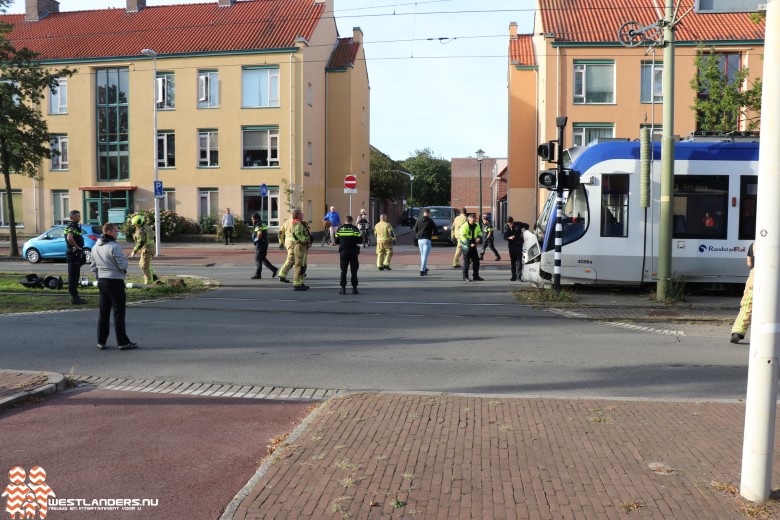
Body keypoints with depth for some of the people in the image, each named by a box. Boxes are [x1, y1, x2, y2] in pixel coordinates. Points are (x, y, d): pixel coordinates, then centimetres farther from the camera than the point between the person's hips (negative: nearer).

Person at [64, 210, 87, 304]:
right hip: (74, 253, -11)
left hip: (74, 254, 11)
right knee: (74, 275, -7)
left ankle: (74, 296, 25)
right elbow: (70, 238, -34)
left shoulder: (70, 226, 17)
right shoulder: (72, 226, -16)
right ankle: (74, 297, -5)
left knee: (74, 275, 16)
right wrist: (77, 247, -23)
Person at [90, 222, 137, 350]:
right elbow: (122, 266, -17)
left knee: (103, 312, 14)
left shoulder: (95, 247, 10)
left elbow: (93, 266, 14)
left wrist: (99, 277, 20)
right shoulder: (114, 247, -16)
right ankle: (123, 342, 0)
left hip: (101, 282, 8)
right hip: (115, 282, -7)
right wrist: (125, 259, 2)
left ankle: (101, 341, 18)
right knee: (118, 312, -3)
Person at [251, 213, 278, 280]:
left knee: (258, 259, -2)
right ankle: (273, 269, 11)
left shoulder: (258, 226, -15)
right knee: (263, 258, 16)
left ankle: (257, 274, 2)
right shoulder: (263, 224, 15)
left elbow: (259, 233, -34)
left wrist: (256, 239, -17)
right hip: (264, 243, 9)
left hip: (260, 244, -9)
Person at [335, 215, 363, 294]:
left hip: (343, 252, 1)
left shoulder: (339, 229, 2)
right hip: (353, 252, -1)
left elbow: (336, 242, 6)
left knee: (343, 271, 6)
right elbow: (360, 241, -4)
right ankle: (354, 288, 5)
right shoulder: (355, 229, -5)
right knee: (353, 271, 5)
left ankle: (343, 288, 4)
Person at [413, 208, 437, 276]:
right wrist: (431, 233, 19)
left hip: (419, 240, 5)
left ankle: (424, 268, 29)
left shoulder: (418, 220, 8)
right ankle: (422, 270, -12)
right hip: (426, 240, -5)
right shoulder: (430, 221, -4)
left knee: (422, 255, 18)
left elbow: (415, 231, 9)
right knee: (425, 255, -5)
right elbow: (436, 231, 0)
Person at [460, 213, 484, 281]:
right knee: (466, 261, -4)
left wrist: (479, 238, -7)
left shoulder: (477, 226, 4)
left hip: (473, 246, 7)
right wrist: (470, 244, -25)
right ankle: (465, 277, 5)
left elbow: (479, 232, 17)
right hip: (466, 246, -7)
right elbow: (462, 237, -19)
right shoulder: (464, 227, -16)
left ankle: (476, 276, 17)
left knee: (476, 260, 8)